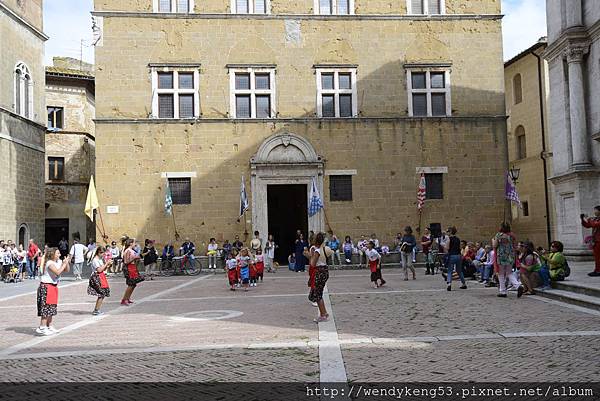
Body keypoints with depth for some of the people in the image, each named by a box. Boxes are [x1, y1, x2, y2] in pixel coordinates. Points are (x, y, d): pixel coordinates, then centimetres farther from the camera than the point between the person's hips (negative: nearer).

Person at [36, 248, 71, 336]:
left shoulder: (59, 262, 8)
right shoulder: (50, 263, -17)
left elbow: (66, 270, 13)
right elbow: (57, 272, -28)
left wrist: (67, 262, -2)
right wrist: (64, 264, -21)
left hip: (53, 286, 9)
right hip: (46, 287, -9)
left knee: (51, 307, 14)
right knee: (46, 307, -9)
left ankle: (49, 326, 22)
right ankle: (42, 328, -6)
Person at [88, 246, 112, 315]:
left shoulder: (100, 259, 17)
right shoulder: (95, 260, -12)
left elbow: (103, 269, 22)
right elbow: (99, 270, -19)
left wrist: (108, 265, 6)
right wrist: (106, 264, -16)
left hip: (101, 278, 9)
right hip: (97, 278, -9)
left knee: (101, 295, 7)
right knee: (102, 294, -10)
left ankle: (96, 310, 13)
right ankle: (96, 311, -6)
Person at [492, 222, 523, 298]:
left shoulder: (498, 235, -10)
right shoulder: (512, 235, 3)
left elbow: (494, 245, -6)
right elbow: (514, 246, 8)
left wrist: (493, 241, 13)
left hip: (501, 256, -4)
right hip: (510, 257, 4)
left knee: (501, 274, 7)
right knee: (509, 273, 15)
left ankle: (502, 291, 9)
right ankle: (518, 285, -7)